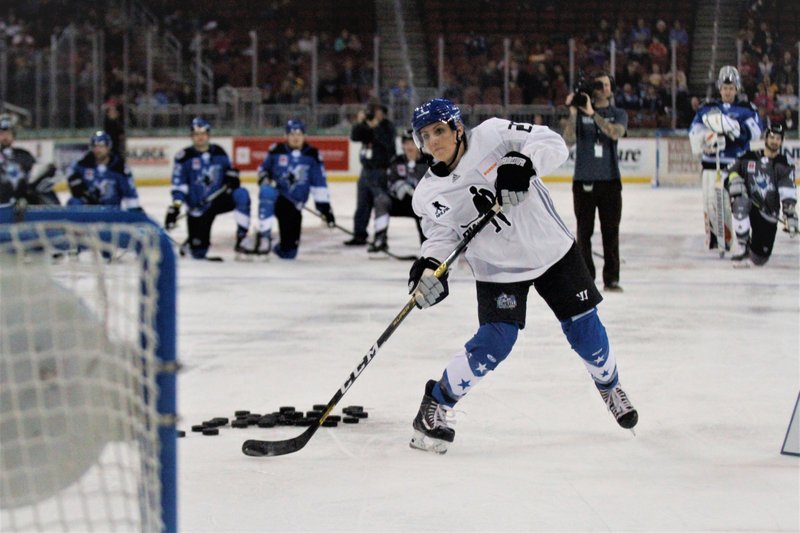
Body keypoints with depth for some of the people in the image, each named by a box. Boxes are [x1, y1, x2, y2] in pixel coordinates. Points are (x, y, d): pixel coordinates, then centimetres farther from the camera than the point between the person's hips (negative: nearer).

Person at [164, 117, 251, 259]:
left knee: (241, 194, -30)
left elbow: (228, 169, 18)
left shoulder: (219, 152, 4)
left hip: (219, 198, 3)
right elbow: (178, 184, -13)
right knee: (198, 253, -6)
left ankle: (241, 240, -27)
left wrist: (232, 176, -6)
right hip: (198, 207, -3)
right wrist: (175, 206, -24)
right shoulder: (185, 157, -8)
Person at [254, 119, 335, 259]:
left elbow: (319, 184, 2)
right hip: (274, 196, -1)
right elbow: (263, 168, 13)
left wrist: (325, 208, -3)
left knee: (289, 252, -1)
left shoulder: (312, 155, 0)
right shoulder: (276, 151, -2)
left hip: (293, 204, 1)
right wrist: (265, 178, -11)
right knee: (267, 192, -41)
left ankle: (281, 248, 38)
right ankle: (264, 235, -31)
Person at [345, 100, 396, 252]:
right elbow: (355, 136, 2)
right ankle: (360, 235, 29)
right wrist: (359, 122, -12)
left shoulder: (387, 126, -10)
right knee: (362, 205, 16)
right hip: (366, 171, 8)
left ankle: (380, 239, -17)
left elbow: (388, 142, -26)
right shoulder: (366, 126, 10)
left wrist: (376, 126, -31)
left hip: (381, 172, -8)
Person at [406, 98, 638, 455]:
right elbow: (442, 234, 3)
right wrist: (429, 265, -17)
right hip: (497, 269, 0)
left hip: (551, 248, 0)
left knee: (584, 328, 8)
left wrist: (523, 163, -38)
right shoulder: (428, 194, -8)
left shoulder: (493, 136, -17)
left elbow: (552, 144, -20)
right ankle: (435, 405, 3)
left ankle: (609, 385, 38)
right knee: (494, 344, -15)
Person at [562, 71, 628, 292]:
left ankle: (611, 278, 6)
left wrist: (592, 113, -23)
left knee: (610, 231, 2)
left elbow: (615, 133, -16)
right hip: (584, 180, -1)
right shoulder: (580, 113, 4)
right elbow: (569, 140, -9)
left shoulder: (618, 115, 6)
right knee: (584, 232, 2)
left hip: (610, 180, 1)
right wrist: (573, 113, -19)